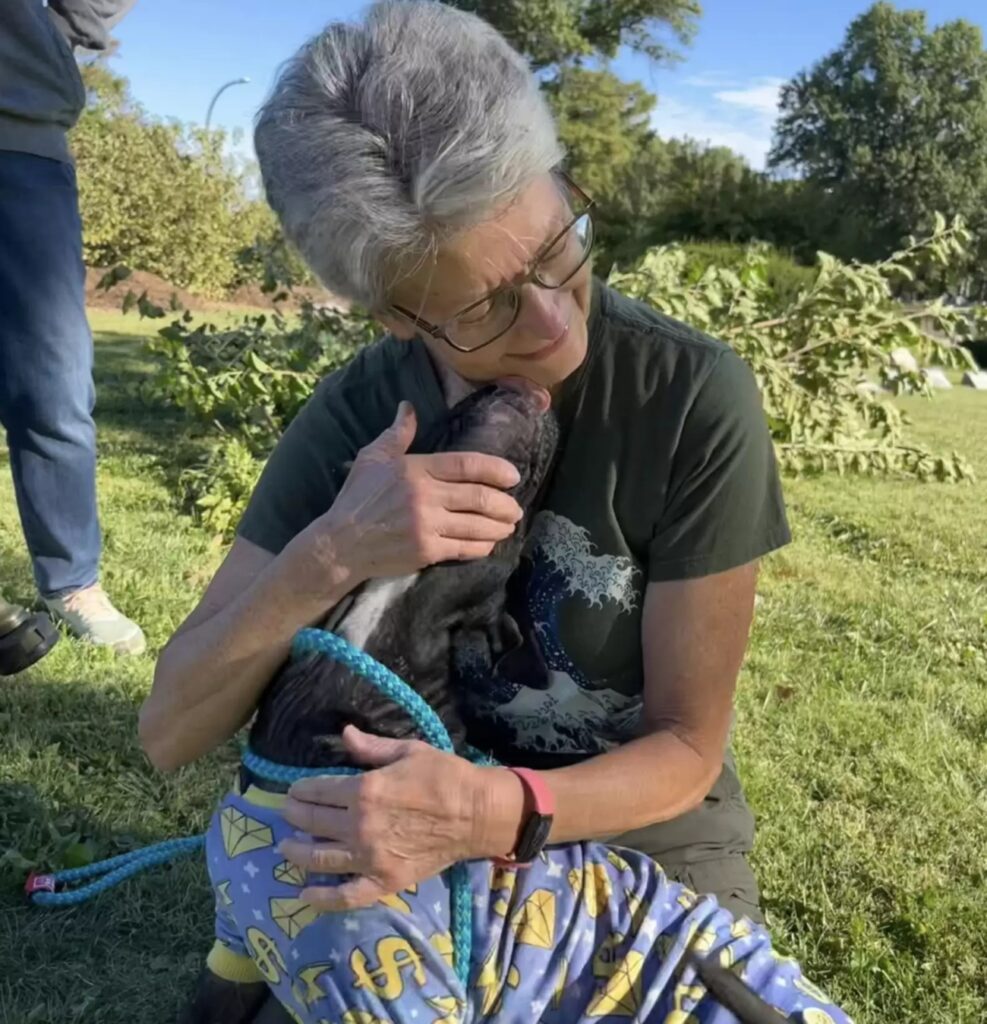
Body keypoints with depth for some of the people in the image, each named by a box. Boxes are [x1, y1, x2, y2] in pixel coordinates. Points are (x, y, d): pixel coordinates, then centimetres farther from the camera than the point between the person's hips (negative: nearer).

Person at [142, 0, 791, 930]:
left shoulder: (694, 400, -24)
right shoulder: (358, 416, -15)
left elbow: (686, 749, -17)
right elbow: (170, 732, -16)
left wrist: (494, 812, -35)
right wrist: (327, 557, -32)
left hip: (646, 843, -1)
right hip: (430, 832, 2)